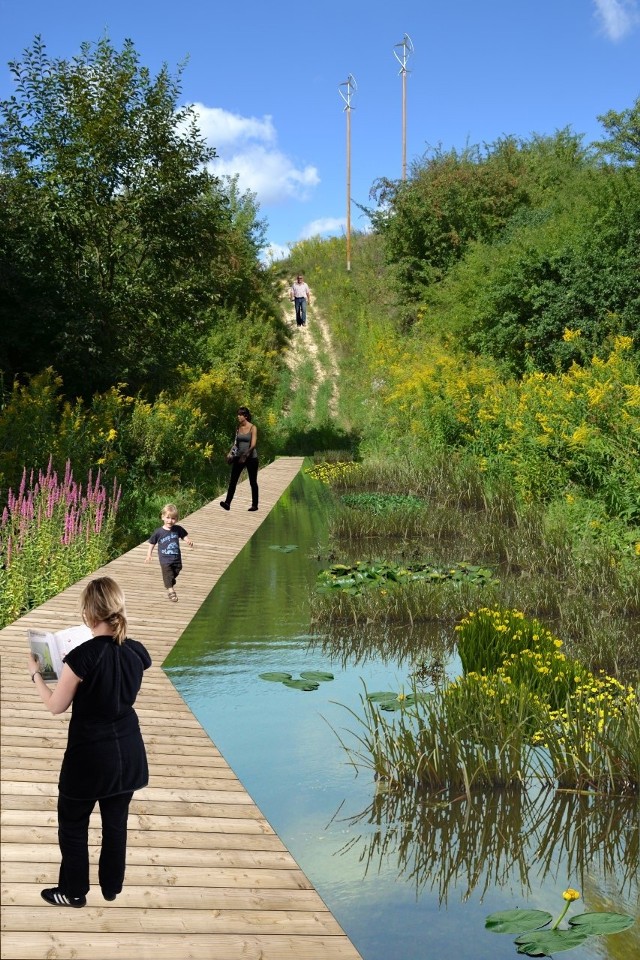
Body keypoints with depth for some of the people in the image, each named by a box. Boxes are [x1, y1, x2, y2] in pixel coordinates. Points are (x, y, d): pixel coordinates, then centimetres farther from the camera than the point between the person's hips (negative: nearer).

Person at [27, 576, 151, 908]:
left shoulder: (82, 657, -25)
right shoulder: (137, 652, -9)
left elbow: (56, 706, -12)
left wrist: (36, 673, 4)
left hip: (90, 755, -5)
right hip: (128, 751, 5)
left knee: (73, 825, 16)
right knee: (116, 822, 20)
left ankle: (74, 892, 29)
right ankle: (112, 887, 35)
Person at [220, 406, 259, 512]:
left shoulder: (253, 428, -9)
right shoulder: (238, 427, 7)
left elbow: (253, 444, -18)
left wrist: (245, 455, -29)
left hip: (251, 457, -5)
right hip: (239, 456, 5)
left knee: (253, 482, 5)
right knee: (232, 480, -7)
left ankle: (255, 504, 15)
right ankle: (227, 503, -13)